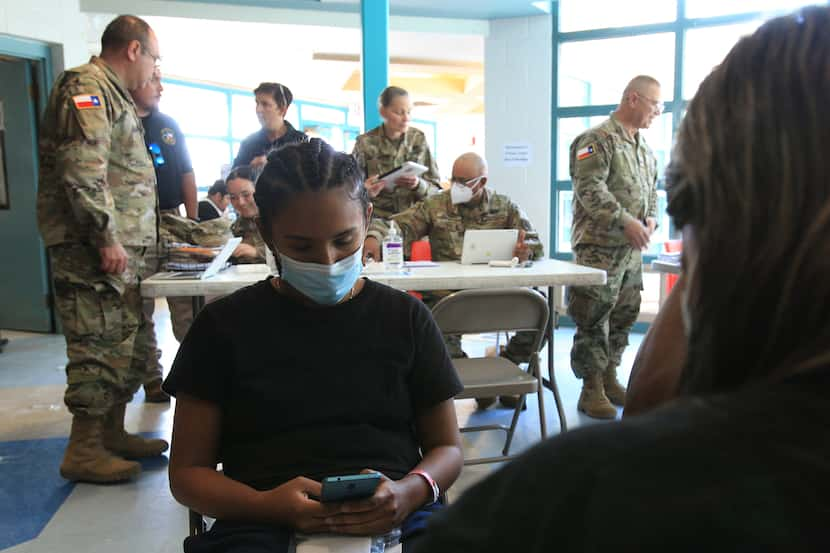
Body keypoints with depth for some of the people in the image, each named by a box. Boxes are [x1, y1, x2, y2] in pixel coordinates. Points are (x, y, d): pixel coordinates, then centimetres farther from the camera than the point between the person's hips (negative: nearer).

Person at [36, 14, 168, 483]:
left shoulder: (114, 95, 23)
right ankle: (84, 450, 4)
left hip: (124, 250, 11)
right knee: (99, 348, -6)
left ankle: (113, 433, 24)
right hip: (94, 250, -10)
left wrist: (163, 228, 25)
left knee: (126, 345, 14)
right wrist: (106, 237, -22)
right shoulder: (85, 86, -9)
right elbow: (81, 168, -21)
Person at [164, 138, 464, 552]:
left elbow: (447, 446, 15)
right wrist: (269, 506, -11)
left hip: (394, 514, 2)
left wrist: (412, 491, -8)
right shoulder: (224, 325, 9)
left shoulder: (405, 318, 12)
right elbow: (187, 471, 10)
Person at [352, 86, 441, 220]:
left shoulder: (419, 139, 4)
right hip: (378, 218, -1)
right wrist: (366, 191, -17)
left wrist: (418, 184, -16)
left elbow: (435, 188, 6)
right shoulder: (365, 143, -1)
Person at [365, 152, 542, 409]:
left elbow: (536, 243, 6)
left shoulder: (505, 208, 12)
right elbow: (397, 226, 2)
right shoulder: (435, 205, 10)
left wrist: (526, 251, -19)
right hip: (447, 291, -1)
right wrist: (374, 236, -21)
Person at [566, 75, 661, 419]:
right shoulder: (598, 139, -9)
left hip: (632, 248, 9)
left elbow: (652, 189, 25)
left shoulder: (644, 147, 18)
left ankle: (610, 379, 26)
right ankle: (592, 390, 4)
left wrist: (651, 217, 5)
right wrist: (626, 222, -22)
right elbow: (590, 188, -18)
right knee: (594, 317, -5)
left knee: (624, 314, 12)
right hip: (599, 246, -8)